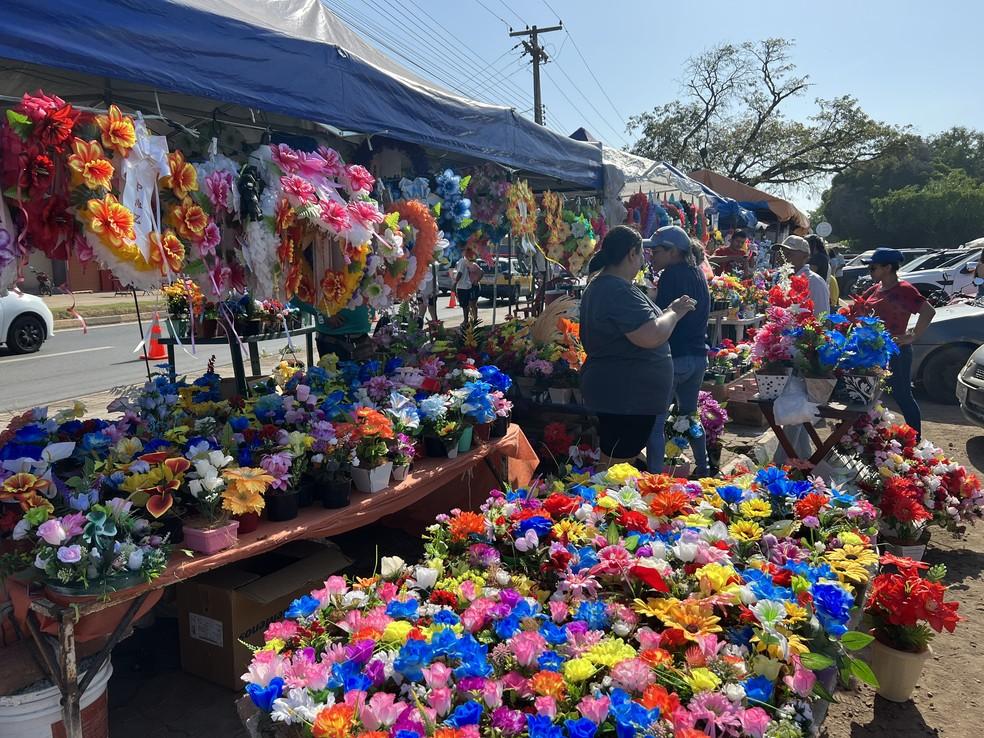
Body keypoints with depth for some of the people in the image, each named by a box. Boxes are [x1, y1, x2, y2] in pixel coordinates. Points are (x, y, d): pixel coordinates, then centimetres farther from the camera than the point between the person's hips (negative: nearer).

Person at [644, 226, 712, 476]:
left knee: (655, 420, -5)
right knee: (689, 413, 24)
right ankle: (703, 468, 32)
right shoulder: (697, 273, 12)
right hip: (698, 356, 9)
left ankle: (655, 474, -6)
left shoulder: (671, 275, -13)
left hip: (674, 356, -9)